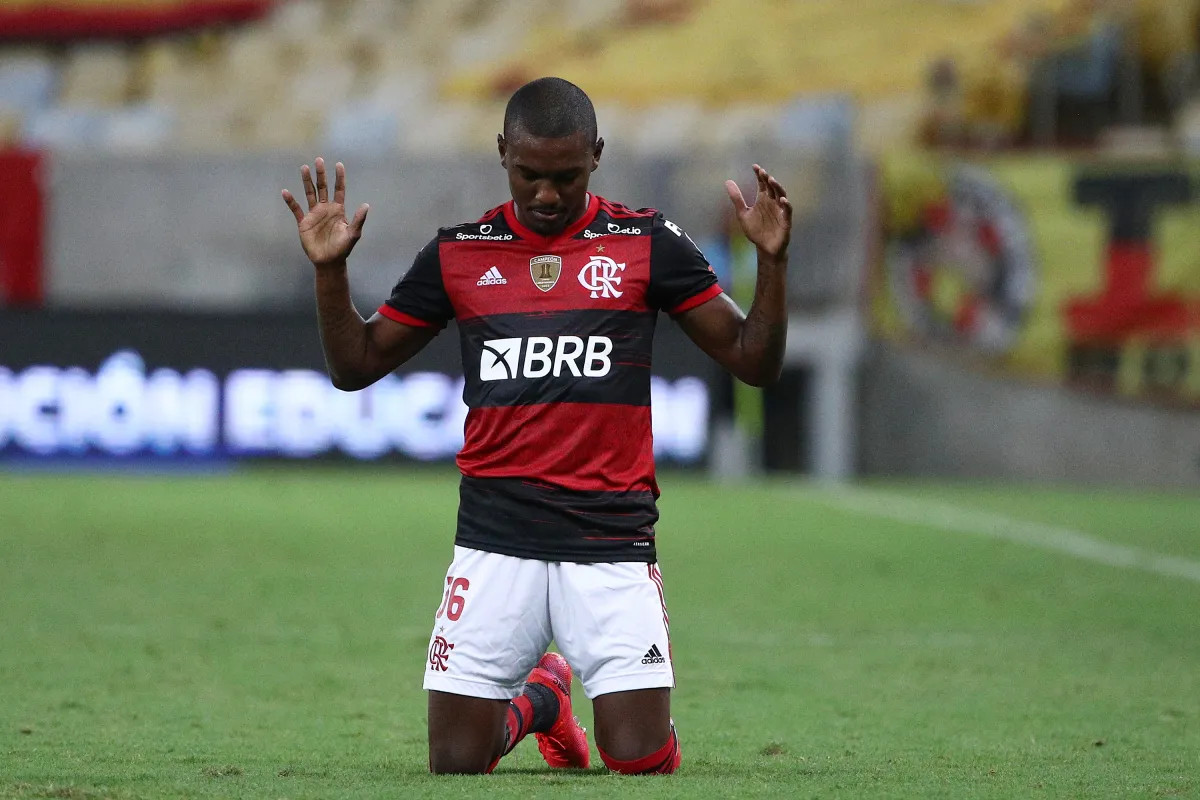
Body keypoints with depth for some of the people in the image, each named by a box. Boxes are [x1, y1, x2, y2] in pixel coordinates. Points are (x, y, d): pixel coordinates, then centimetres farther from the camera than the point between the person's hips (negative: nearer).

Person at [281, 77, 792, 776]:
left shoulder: (646, 243, 3)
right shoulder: (459, 253, 8)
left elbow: (754, 362, 4)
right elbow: (355, 366, 14)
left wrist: (772, 260, -11)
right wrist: (329, 270, -1)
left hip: (612, 540, -1)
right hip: (495, 544, 1)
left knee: (641, 762, -9)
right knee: (456, 764, -3)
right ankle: (539, 697, 32)